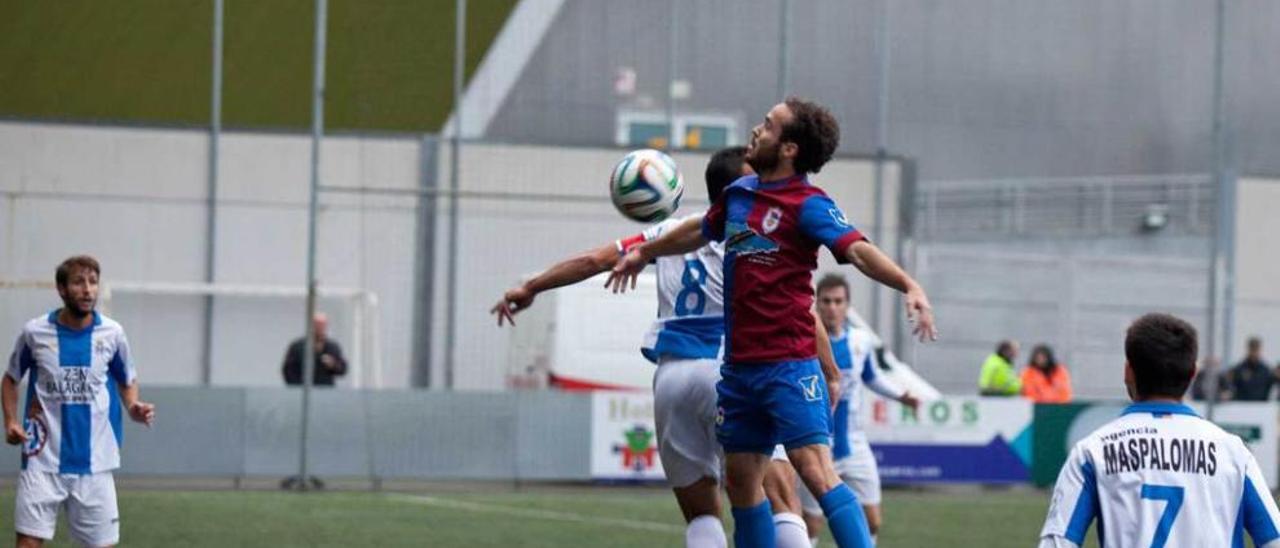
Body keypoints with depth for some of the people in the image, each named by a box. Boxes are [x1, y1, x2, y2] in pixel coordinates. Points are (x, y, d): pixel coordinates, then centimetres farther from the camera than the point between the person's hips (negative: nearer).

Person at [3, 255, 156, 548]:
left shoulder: (112, 333, 1)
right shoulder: (35, 332, -1)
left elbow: (127, 382, 15)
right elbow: (11, 379, 14)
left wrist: (134, 409, -6)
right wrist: (10, 421, -1)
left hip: (94, 462, 1)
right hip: (42, 460, -1)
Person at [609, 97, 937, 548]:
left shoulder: (808, 205, -11)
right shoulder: (739, 193, 11)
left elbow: (857, 249, -27)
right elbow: (700, 231, 32)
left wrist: (909, 286, -45)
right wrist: (644, 252, 48)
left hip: (788, 364, -8)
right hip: (739, 366, 8)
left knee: (816, 471, -19)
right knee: (741, 482, 11)